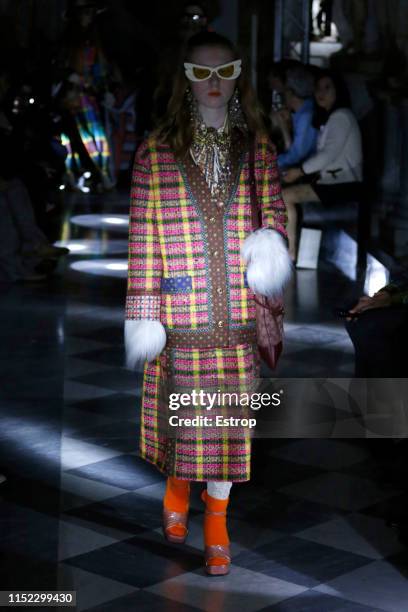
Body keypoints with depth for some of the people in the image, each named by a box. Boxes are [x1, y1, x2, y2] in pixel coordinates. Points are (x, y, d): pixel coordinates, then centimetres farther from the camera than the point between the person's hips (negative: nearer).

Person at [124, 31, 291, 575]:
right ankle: (178, 485, 38)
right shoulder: (156, 151, 0)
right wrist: (143, 314, -4)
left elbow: (274, 211, 10)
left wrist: (272, 242, -14)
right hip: (178, 320, -1)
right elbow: (143, 236, -1)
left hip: (238, 321, 1)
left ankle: (217, 520, 20)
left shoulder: (258, 148, 7)